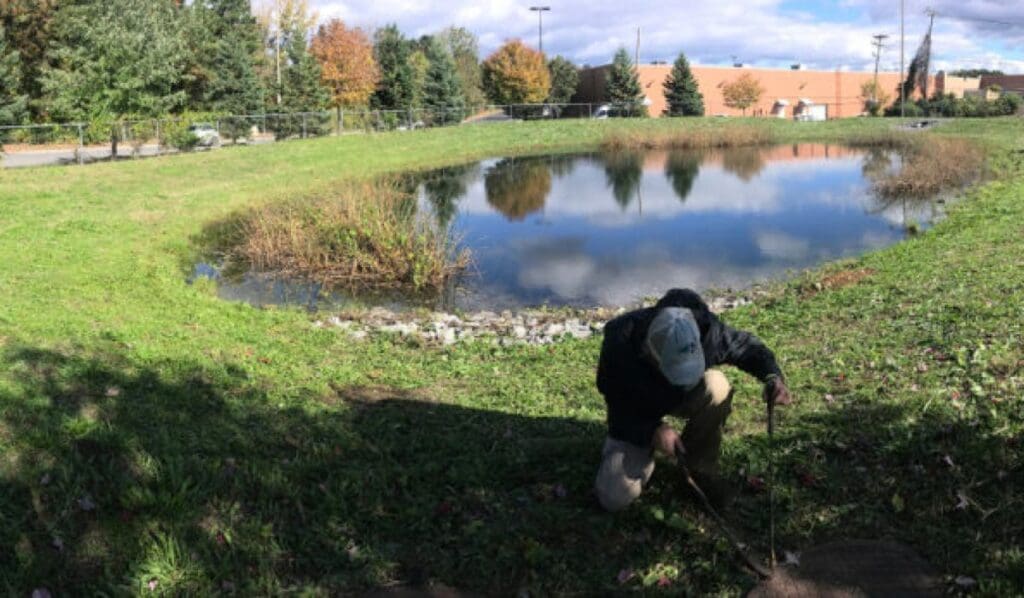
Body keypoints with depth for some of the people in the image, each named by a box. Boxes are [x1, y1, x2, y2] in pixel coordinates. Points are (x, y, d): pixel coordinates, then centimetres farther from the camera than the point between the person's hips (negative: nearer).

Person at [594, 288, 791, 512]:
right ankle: (644, 451, 16)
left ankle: (701, 467, -10)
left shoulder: (703, 328, -34)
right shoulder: (620, 342, -37)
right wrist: (652, 429, -34)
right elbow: (616, 403, -20)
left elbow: (746, 345, -14)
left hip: (682, 398, 2)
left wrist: (772, 376, -34)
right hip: (635, 415, -2)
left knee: (716, 387, -35)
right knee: (615, 499, -17)